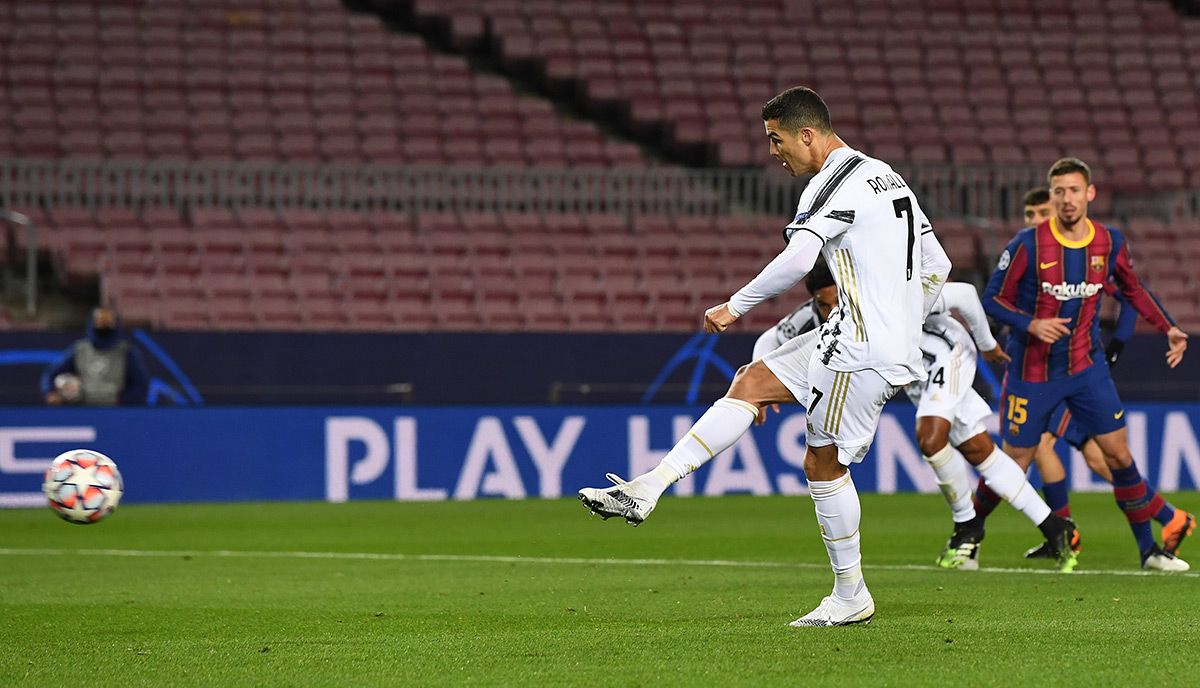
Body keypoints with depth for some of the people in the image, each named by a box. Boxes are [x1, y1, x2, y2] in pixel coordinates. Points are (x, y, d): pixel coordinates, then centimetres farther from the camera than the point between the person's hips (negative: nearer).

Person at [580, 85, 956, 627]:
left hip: (863, 353, -10)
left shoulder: (834, 184, -12)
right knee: (750, 383, 10)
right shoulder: (886, 176, 18)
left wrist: (735, 307, -15)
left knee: (824, 462, -3)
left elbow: (797, 260, -27)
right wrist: (903, 328, 29)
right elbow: (936, 267, 22)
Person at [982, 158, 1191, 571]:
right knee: (1013, 463, 0)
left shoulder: (1110, 243, -2)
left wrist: (1167, 328, 8)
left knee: (1119, 455, 0)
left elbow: (1133, 290, 16)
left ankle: (1150, 549, 11)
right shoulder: (1029, 244, -15)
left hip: (1087, 366, 3)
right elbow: (992, 299, -8)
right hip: (1031, 371, -3)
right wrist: (1030, 325, -24)